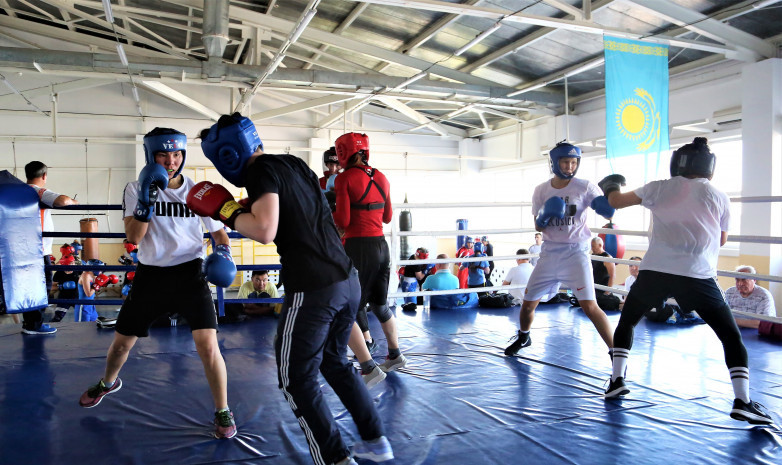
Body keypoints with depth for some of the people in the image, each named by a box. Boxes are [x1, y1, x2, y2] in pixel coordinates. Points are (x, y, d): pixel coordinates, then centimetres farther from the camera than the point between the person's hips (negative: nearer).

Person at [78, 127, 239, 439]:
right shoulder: (136, 189, -1)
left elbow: (218, 231, 8)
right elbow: (133, 237, -11)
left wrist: (223, 253, -12)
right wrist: (146, 200, -25)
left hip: (189, 274, -1)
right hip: (150, 275, 2)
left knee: (208, 346, -16)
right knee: (122, 342, 17)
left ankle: (223, 412, 4)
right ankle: (108, 383, 52)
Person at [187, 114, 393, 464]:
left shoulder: (263, 171, -9)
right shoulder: (294, 164, 15)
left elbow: (265, 231, -23)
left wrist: (225, 209, -7)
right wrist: (250, 209, 21)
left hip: (312, 290, -8)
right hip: (347, 280, 9)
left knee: (297, 380, 9)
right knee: (334, 362, 25)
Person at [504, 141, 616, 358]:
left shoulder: (584, 187, -7)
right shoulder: (541, 190, 2)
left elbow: (608, 212, -15)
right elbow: (538, 227, 4)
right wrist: (545, 216, -18)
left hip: (576, 252, -3)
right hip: (549, 254, 3)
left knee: (589, 306, -17)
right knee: (528, 304, 11)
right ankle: (523, 337, 40)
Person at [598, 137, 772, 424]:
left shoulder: (660, 188, 10)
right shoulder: (718, 196, 11)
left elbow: (616, 202, 17)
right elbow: (721, 240, 22)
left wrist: (611, 187, 37)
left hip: (654, 271, 1)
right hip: (697, 276, 0)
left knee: (626, 322, 22)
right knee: (732, 336, 14)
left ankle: (617, 379, 13)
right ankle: (742, 402, 2)